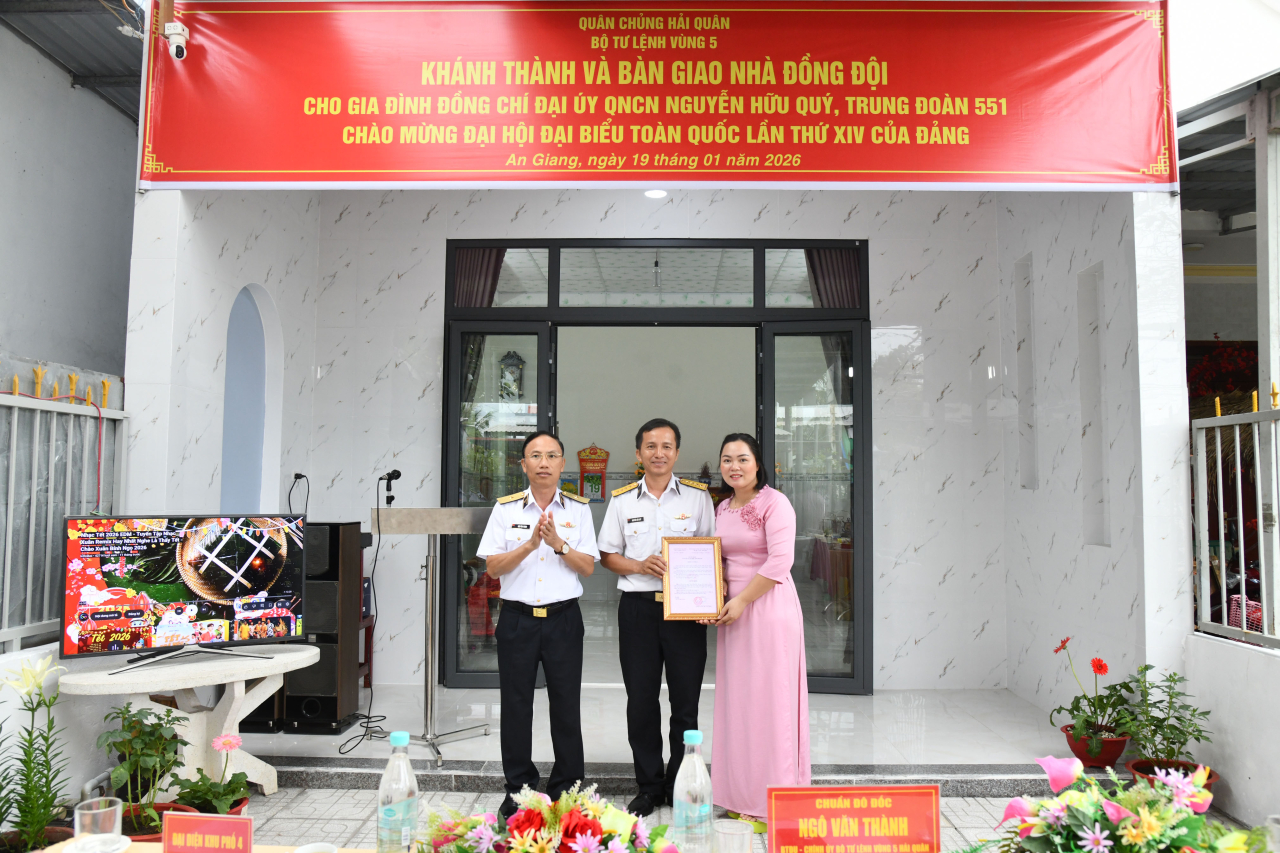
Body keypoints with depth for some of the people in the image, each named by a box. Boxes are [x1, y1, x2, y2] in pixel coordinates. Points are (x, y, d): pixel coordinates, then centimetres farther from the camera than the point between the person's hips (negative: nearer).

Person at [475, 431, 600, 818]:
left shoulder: (578, 509, 4)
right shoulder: (506, 509, 3)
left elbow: (588, 567, 0)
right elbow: (492, 567, -3)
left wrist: (558, 544, -16)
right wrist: (530, 545, -17)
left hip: (563, 618, 0)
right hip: (517, 618, 0)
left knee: (566, 705, 5)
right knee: (515, 705, 7)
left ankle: (566, 790, 20)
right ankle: (519, 790, 22)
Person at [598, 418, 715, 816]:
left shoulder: (698, 496, 5)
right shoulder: (622, 500, 7)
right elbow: (607, 555, 10)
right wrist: (640, 566, -8)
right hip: (638, 607, 1)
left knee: (686, 702, 4)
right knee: (641, 702, 6)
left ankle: (680, 787, 19)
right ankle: (649, 787, 20)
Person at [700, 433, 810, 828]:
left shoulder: (774, 503, -9)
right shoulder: (723, 508, 14)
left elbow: (780, 561, -16)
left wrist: (742, 600, -16)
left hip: (769, 607, -7)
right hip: (732, 609, 7)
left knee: (769, 702, -2)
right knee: (737, 702, 10)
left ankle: (775, 803, 9)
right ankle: (743, 797, 21)